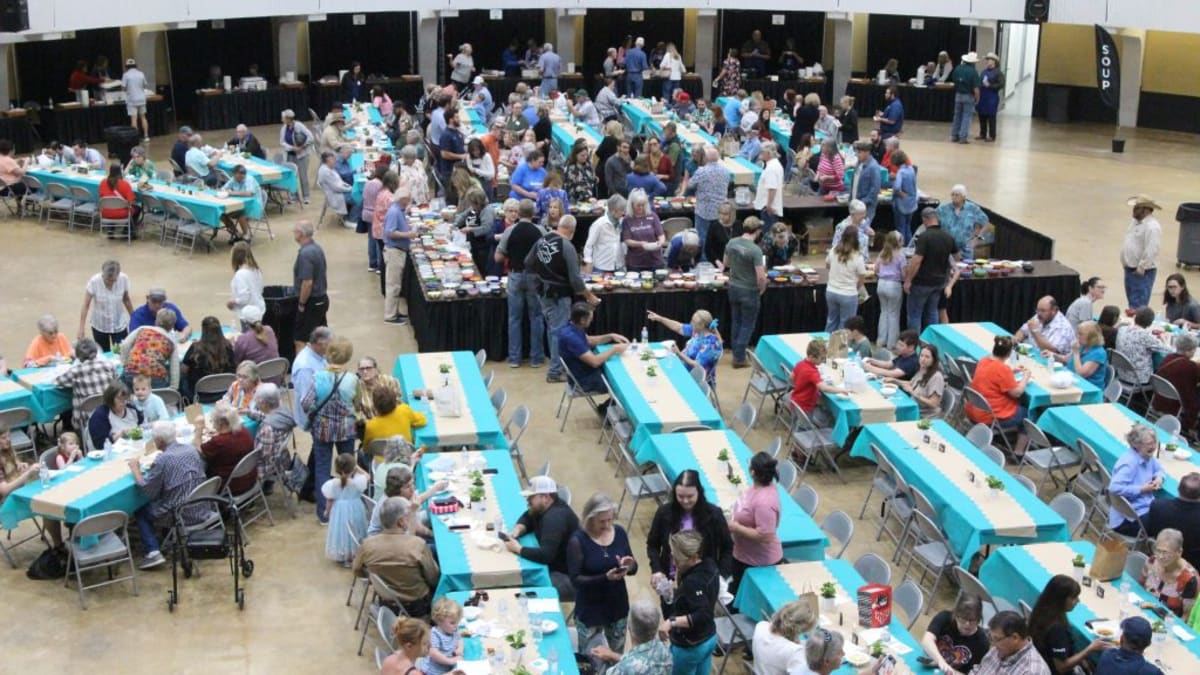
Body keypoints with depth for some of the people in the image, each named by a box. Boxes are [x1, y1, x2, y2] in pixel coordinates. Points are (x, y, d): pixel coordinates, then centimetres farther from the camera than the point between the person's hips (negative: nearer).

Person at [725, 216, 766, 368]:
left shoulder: (731, 243, -5)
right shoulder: (755, 250, -23)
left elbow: (725, 264, 12)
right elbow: (761, 277, -23)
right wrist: (762, 290, -4)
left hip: (733, 287, 6)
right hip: (749, 291, -6)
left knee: (736, 322, 20)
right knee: (747, 325, 8)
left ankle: (736, 353, 31)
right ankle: (739, 358, 13)